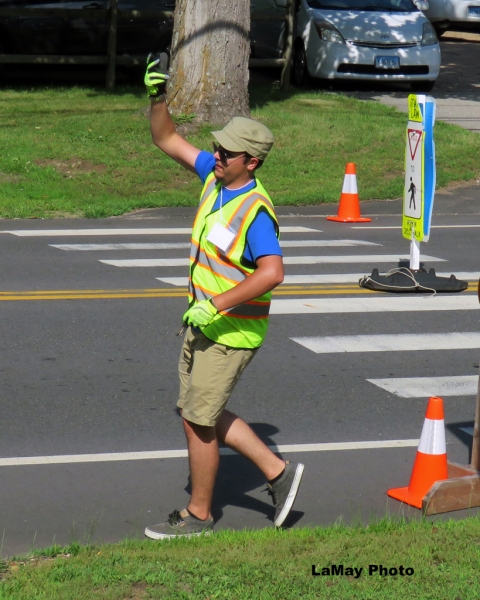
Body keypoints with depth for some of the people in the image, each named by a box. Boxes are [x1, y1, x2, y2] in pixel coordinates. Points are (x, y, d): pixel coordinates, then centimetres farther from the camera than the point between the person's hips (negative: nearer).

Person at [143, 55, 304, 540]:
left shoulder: (255, 210, -24)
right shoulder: (215, 176, 2)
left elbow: (272, 273, -34)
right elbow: (167, 141, 12)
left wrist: (216, 306, -32)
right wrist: (157, 96, -4)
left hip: (232, 330, -9)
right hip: (204, 321, 9)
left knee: (198, 421, 0)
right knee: (198, 413, 16)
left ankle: (198, 515, 16)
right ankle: (276, 471, 25)